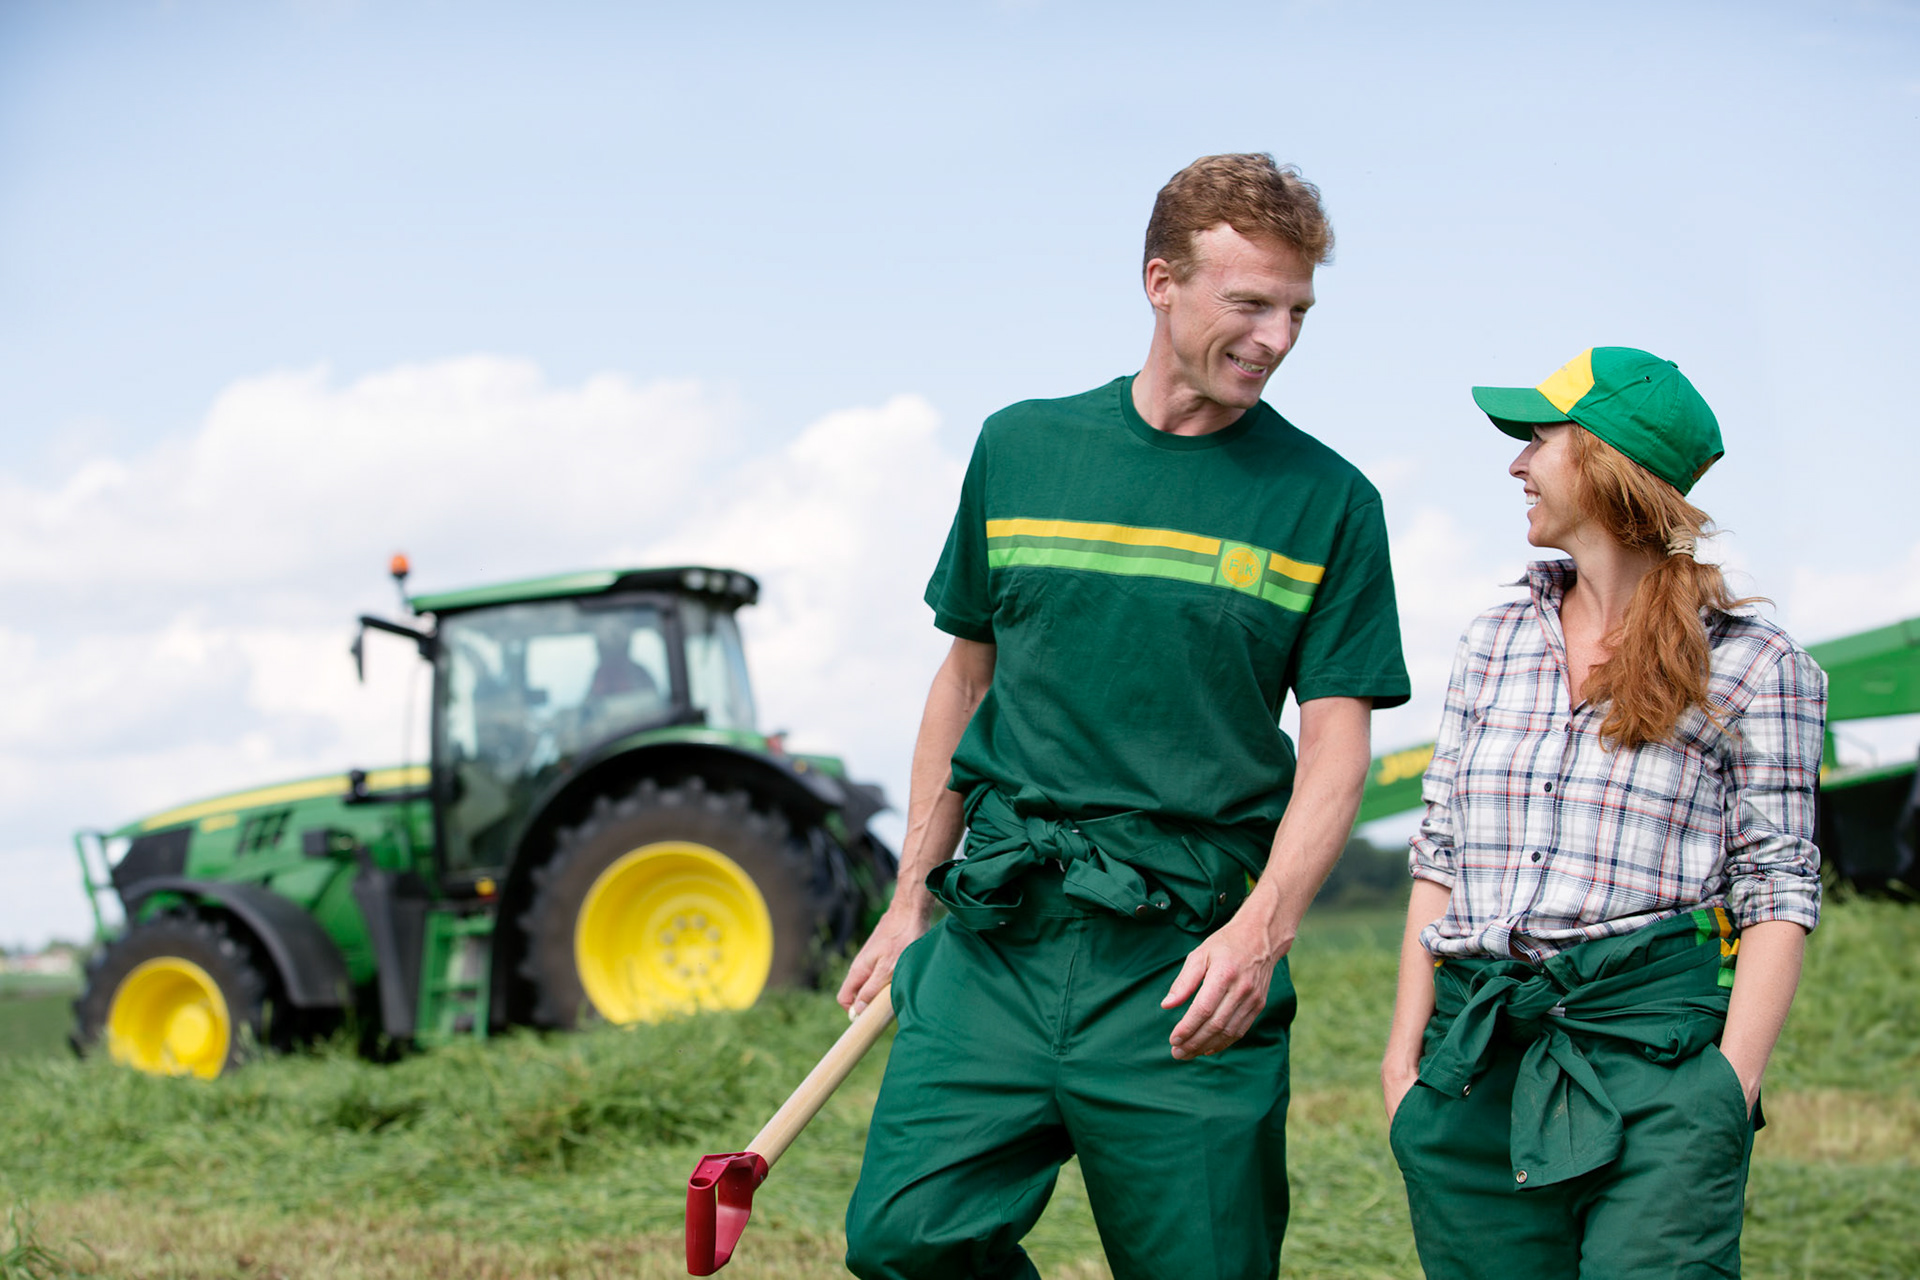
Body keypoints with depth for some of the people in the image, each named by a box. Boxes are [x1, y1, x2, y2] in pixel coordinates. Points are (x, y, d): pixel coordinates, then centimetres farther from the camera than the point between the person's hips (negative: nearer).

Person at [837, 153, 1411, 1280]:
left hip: (1185, 954, -1)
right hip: (997, 931, 2)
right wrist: (913, 900, 16)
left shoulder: (1329, 502, 3)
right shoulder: (1021, 449, 9)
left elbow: (1336, 747, -1)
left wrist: (1258, 932, -17)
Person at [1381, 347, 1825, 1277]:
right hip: (1479, 1052, 4)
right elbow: (1440, 855, 15)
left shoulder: (1753, 667, 1)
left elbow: (1779, 889, -1)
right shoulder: (1494, 644, 15)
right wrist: (1406, 1043, 8)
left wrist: (1733, 1076, -11)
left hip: (1656, 1036, -4)